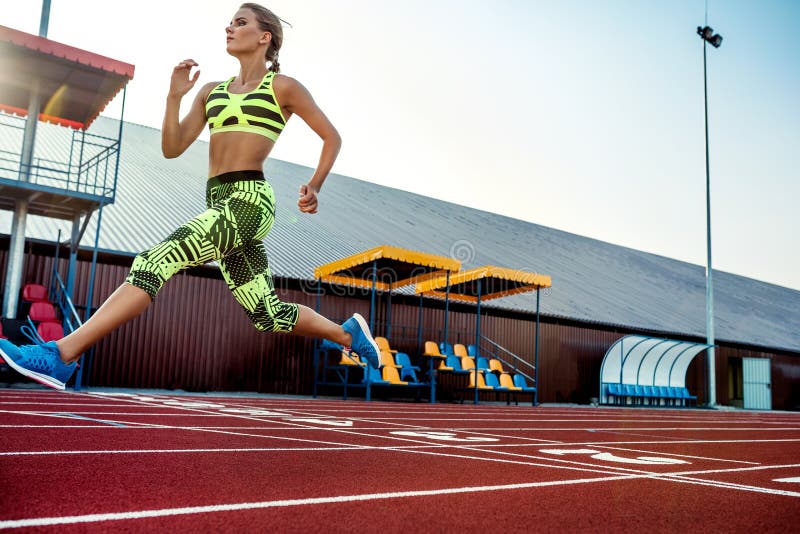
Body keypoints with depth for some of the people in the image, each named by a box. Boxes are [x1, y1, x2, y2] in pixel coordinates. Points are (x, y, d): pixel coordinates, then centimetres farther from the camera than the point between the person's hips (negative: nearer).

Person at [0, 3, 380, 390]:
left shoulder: (283, 87, 6)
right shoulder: (211, 91, 21)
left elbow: (332, 137, 7)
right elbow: (172, 148, 15)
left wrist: (315, 186, -7)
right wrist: (174, 96, 3)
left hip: (249, 201, -7)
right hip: (220, 204, 8)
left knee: (155, 262, -21)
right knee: (268, 316, 10)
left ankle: (61, 356, -22)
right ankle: (348, 333, 30)